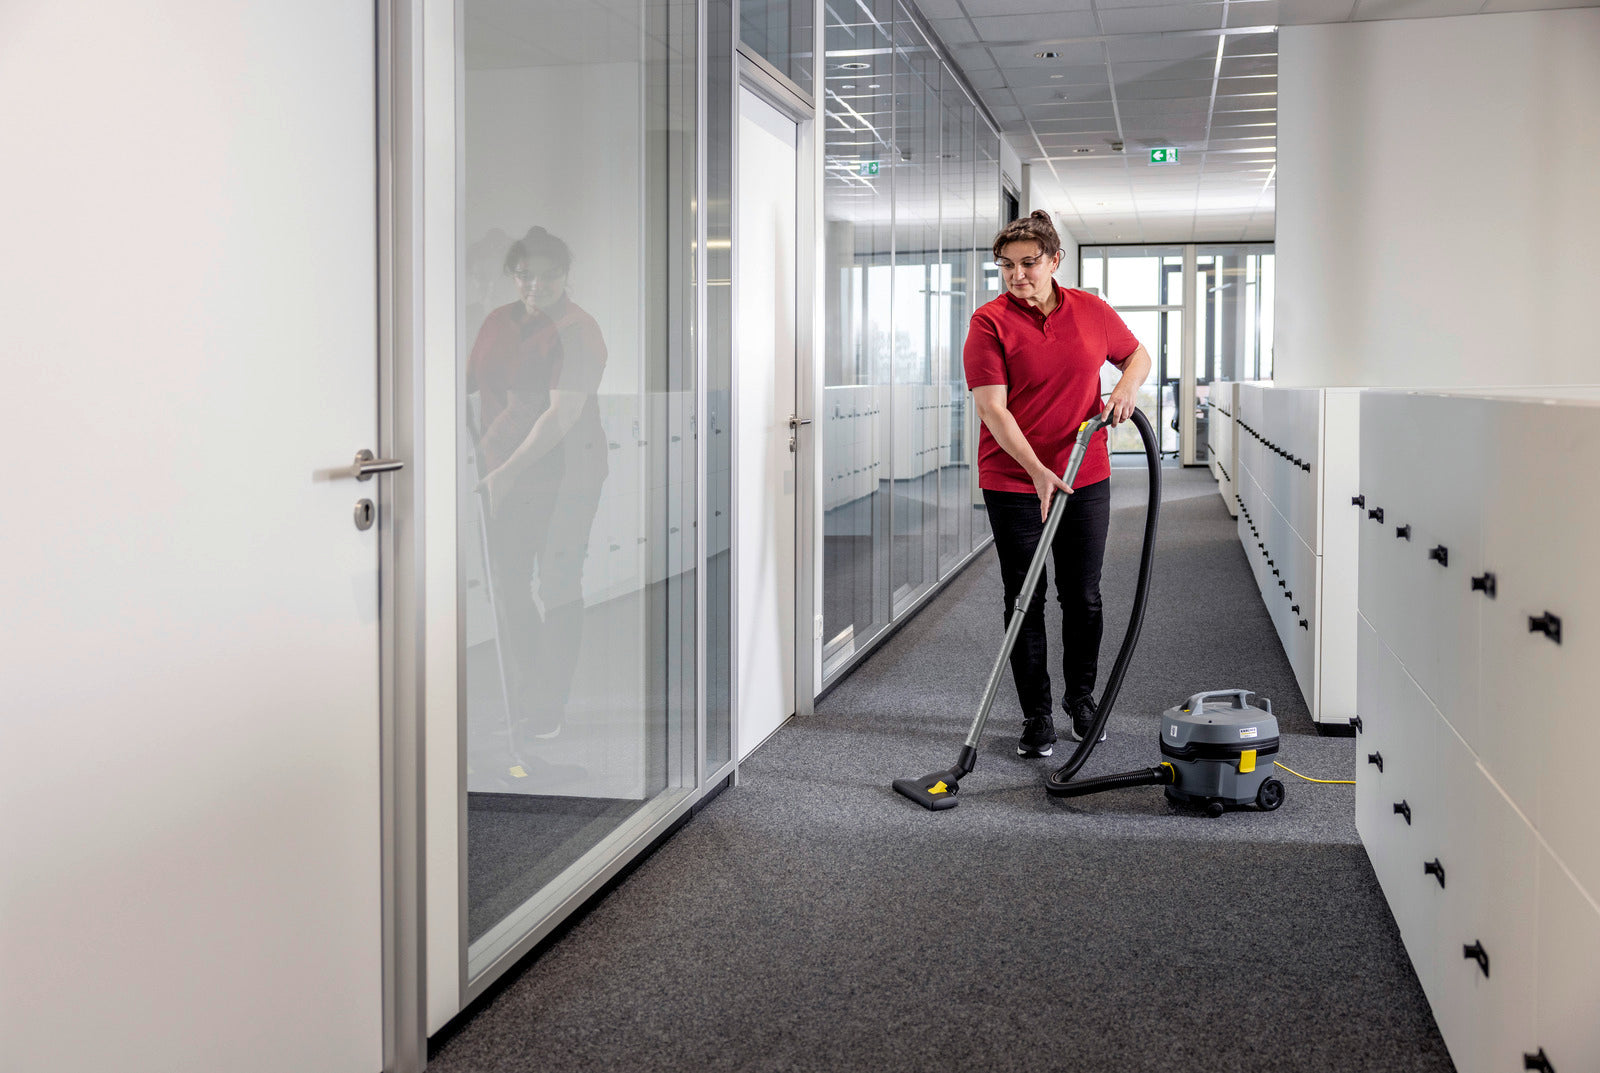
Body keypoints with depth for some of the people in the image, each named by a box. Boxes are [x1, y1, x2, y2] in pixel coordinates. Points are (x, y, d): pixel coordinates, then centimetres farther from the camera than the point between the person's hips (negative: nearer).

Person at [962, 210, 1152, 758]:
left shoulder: (1092, 310, 3)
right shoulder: (990, 322, -9)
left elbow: (1137, 355, 19)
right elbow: (992, 408, -16)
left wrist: (1126, 386, -5)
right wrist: (1037, 471, -26)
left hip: (1086, 477, 3)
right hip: (1014, 481, -3)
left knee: (1083, 596, 10)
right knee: (1025, 600, 3)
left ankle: (1082, 698, 30)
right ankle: (1036, 716, 14)